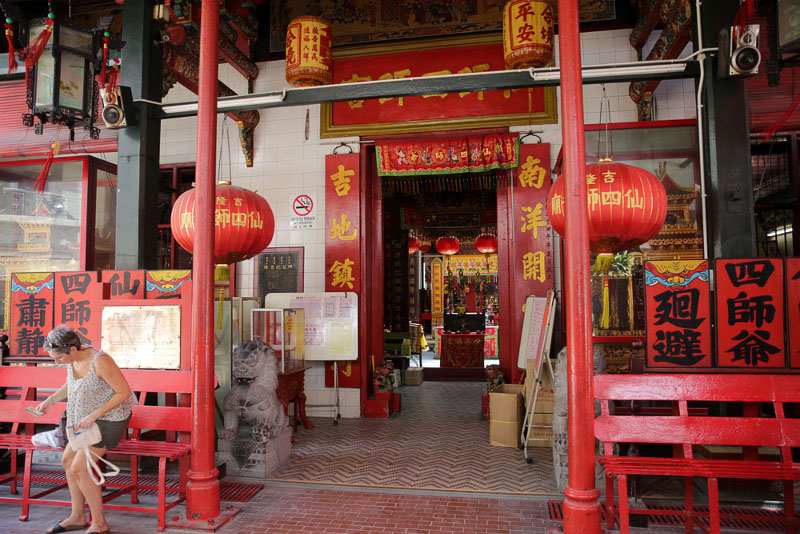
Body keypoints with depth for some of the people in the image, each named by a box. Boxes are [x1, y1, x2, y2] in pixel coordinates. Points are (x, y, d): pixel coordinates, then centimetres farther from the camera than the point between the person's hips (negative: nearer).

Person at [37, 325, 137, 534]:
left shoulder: (100, 361, -30)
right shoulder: (73, 358, -4)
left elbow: (124, 392, -24)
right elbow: (72, 383, 18)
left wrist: (93, 415, -24)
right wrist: (51, 400, 5)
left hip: (109, 419, -9)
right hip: (90, 417, 9)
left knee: (78, 469, -8)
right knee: (68, 460, 12)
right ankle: (78, 517, 29)